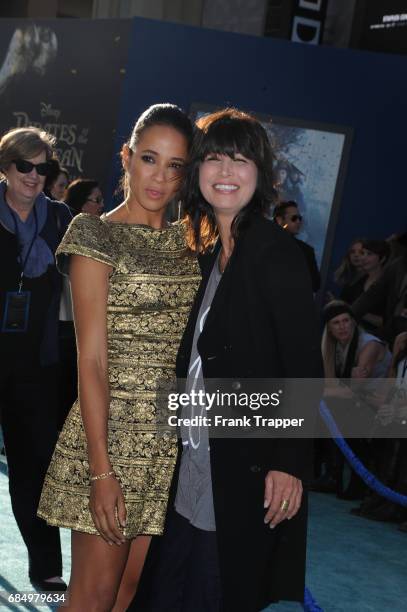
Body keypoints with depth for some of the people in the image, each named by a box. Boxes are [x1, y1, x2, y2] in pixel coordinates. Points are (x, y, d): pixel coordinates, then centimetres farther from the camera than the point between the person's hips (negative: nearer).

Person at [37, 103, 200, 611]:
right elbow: (91, 359, -11)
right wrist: (101, 469, -16)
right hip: (113, 428, -5)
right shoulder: (96, 234, -6)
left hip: (174, 433, 6)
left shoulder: (185, 240, 12)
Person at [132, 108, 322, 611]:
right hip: (192, 459, 8)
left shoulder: (277, 254, -13)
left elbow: (304, 368, -15)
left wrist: (289, 463, -18)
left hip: (246, 468, -7)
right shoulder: (207, 252, 10)